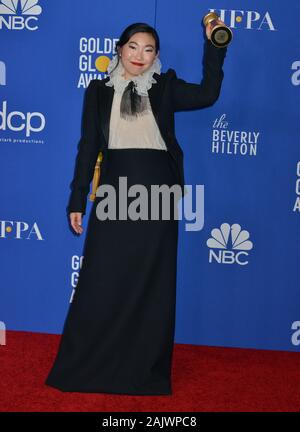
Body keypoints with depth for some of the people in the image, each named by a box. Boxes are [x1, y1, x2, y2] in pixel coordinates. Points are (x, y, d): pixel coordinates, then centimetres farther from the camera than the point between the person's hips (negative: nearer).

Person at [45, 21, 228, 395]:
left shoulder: (165, 87, 11)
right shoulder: (99, 91, 10)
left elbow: (208, 94, -4)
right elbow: (88, 147, 8)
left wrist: (214, 46, -8)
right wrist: (77, 201, 5)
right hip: (115, 191, 0)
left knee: (152, 283, 5)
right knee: (102, 280, 3)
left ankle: (146, 370, 18)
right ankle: (86, 366, 17)